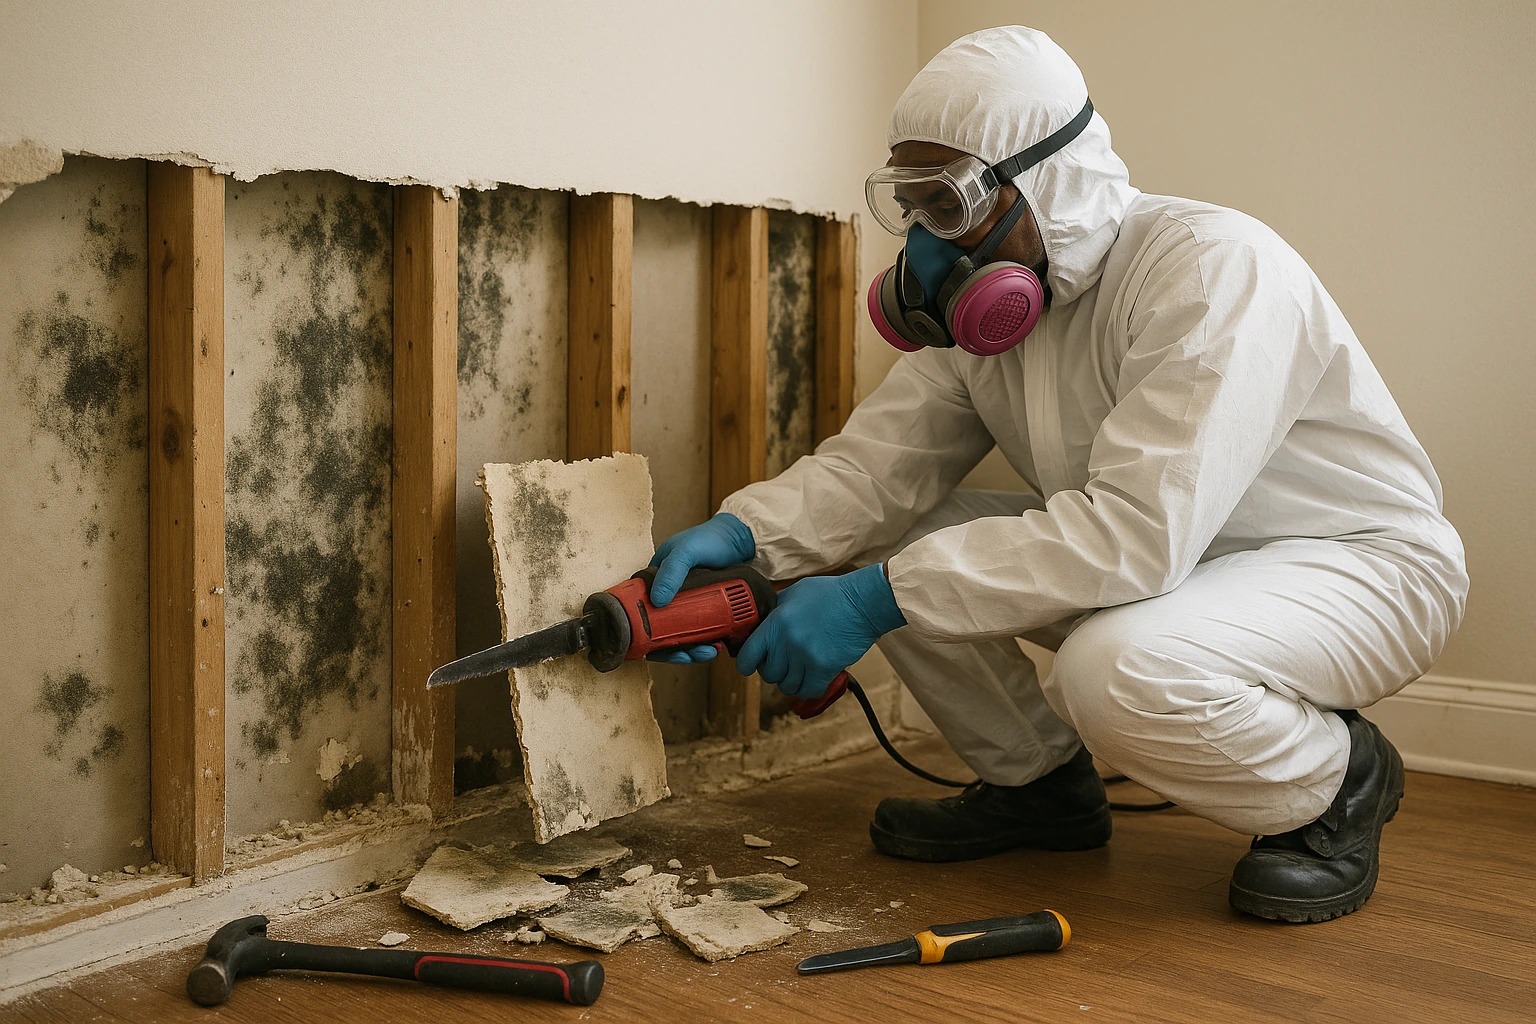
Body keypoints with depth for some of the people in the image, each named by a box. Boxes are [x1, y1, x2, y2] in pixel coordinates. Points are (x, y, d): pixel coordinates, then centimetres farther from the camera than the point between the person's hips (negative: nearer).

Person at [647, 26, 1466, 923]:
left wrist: (877, 598, -38)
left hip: (1357, 559, -7)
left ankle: (1338, 783, -5)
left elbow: (1137, 532, -38)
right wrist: (742, 531, -29)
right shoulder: (982, 300, -2)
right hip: (1155, 551, 7)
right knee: (890, 542, -7)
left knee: (1114, 668, -37)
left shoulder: (1212, 266, -28)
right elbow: (876, 462, -8)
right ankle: (1038, 782, 11)